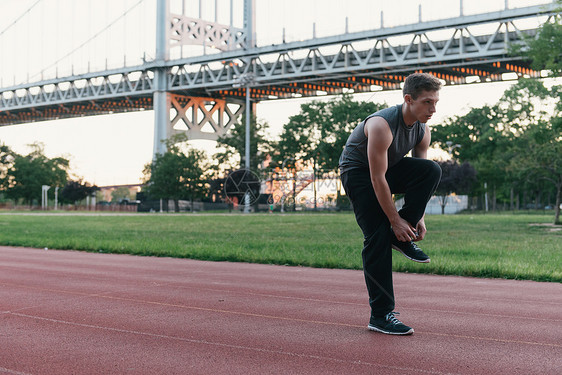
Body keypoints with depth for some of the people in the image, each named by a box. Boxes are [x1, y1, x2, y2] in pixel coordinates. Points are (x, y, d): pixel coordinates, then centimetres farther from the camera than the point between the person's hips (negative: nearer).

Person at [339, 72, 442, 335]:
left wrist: (418, 217, -8)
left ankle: (403, 239, -10)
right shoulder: (382, 125, -31)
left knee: (432, 170, -22)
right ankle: (380, 315, -9)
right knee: (378, 237, -16)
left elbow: (420, 175, 0)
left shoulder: (422, 131, -8)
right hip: (358, 172, -6)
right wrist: (395, 220, -25)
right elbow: (377, 179, -29)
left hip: (390, 167, 6)